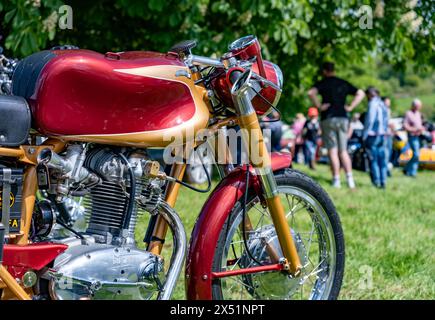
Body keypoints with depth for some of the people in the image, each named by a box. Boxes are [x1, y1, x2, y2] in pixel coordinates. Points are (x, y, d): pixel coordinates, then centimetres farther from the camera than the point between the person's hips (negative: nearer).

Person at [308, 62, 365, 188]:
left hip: (328, 118, -4)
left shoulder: (323, 83, -1)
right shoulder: (344, 83, 13)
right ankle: (350, 179, -3)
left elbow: (311, 93, -20)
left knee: (332, 151, -2)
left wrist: (319, 106, -10)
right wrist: (350, 107, 10)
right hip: (343, 118, 4)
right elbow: (360, 94, 15)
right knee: (343, 151, 8)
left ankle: (336, 180, -4)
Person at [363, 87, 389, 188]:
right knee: (382, 160, 8)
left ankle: (376, 182, -4)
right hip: (382, 135, 7)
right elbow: (386, 122, 16)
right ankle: (383, 181, 8)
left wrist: (365, 135, -9)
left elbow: (370, 120, -14)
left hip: (372, 135, -7)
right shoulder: (383, 105, 14)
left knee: (373, 160, -3)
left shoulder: (373, 104, -10)